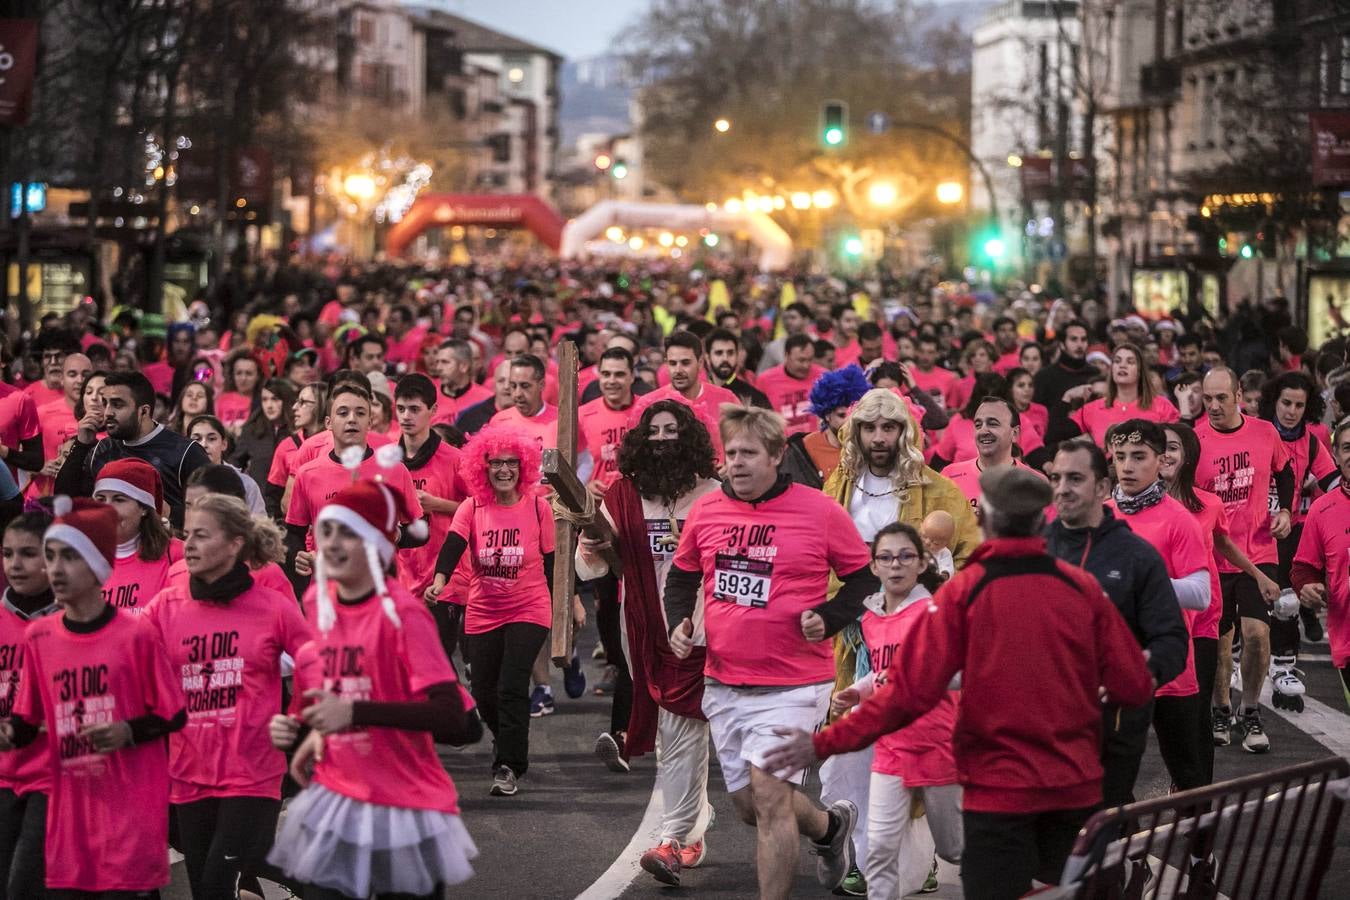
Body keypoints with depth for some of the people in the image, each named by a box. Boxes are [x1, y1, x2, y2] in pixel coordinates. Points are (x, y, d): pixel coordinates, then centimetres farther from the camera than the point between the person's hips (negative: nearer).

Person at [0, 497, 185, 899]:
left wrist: (128, 732, -16)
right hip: (69, 806, 4)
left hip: (132, 805, -4)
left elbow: (173, 715, 0)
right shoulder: (38, 637, 7)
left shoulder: (136, 634, -6)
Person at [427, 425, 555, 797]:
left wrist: (555, 607, 6)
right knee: (484, 693, 9)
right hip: (482, 613, 2)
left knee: (511, 688, -15)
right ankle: (508, 745, 38)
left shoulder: (538, 508, -5)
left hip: (528, 611, -2)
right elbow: (453, 545, -19)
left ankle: (508, 766, -7)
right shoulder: (472, 508, -4)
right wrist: (440, 579, -38)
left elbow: (550, 561, 2)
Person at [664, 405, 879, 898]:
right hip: (723, 684, 6)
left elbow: (864, 577, 2)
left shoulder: (819, 511, -8)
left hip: (791, 685, -6)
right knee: (750, 805, 14)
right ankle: (830, 825, 42)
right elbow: (682, 576, 20)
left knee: (769, 794, -15)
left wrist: (827, 619, -13)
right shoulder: (705, 510, 4)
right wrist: (679, 621, 2)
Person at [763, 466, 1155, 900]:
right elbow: (1134, 688, -1)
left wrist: (823, 744, -10)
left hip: (998, 789, -3)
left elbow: (910, 692, -15)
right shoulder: (1083, 588, -2)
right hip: (1076, 790, 3)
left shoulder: (964, 592, -10)